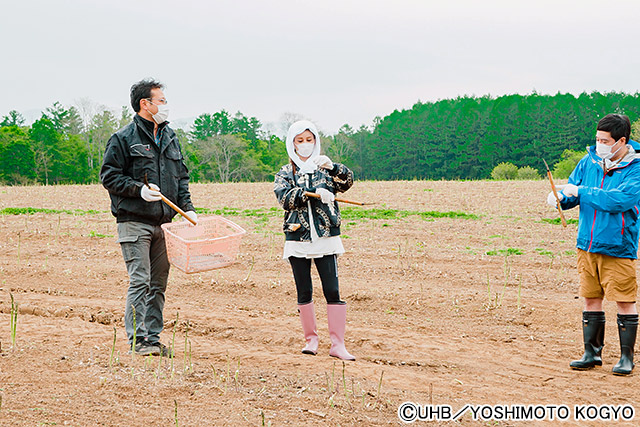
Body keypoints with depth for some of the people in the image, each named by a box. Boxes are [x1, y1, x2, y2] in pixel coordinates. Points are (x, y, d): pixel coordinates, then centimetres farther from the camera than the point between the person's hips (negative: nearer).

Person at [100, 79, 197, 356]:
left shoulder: (170, 138, 16)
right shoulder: (123, 139, -4)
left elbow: (181, 176, 22)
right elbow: (108, 176, -5)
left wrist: (187, 207, 9)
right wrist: (139, 190, -17)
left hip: (162, 222, 6)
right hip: (134, 221, -6)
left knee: (159, 284, 7)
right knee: (140, 282, -9)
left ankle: (153, 338, 14)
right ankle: (138, 340, -5)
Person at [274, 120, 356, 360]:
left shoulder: (325, 168, 9)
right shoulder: (285, 173, 8)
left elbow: (347, 181, -7)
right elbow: (285, 198, -10)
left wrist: (332, 167, -25)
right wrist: (315, 192, -21)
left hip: (326, 239, -1)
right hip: (297, 239, 1)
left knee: (332, 291, -6)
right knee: (304, 292, 6)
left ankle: (337, 344, -3)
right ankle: (311, 339, 19)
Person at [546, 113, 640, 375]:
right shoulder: (589, 161, 6)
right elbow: (573, 192, 13)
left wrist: (580, 191, -21)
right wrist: (560, 197, -11)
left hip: (618, 247, -5)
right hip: (587, 244, 5)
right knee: (590, 299, 10)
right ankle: (592, 353, 21)